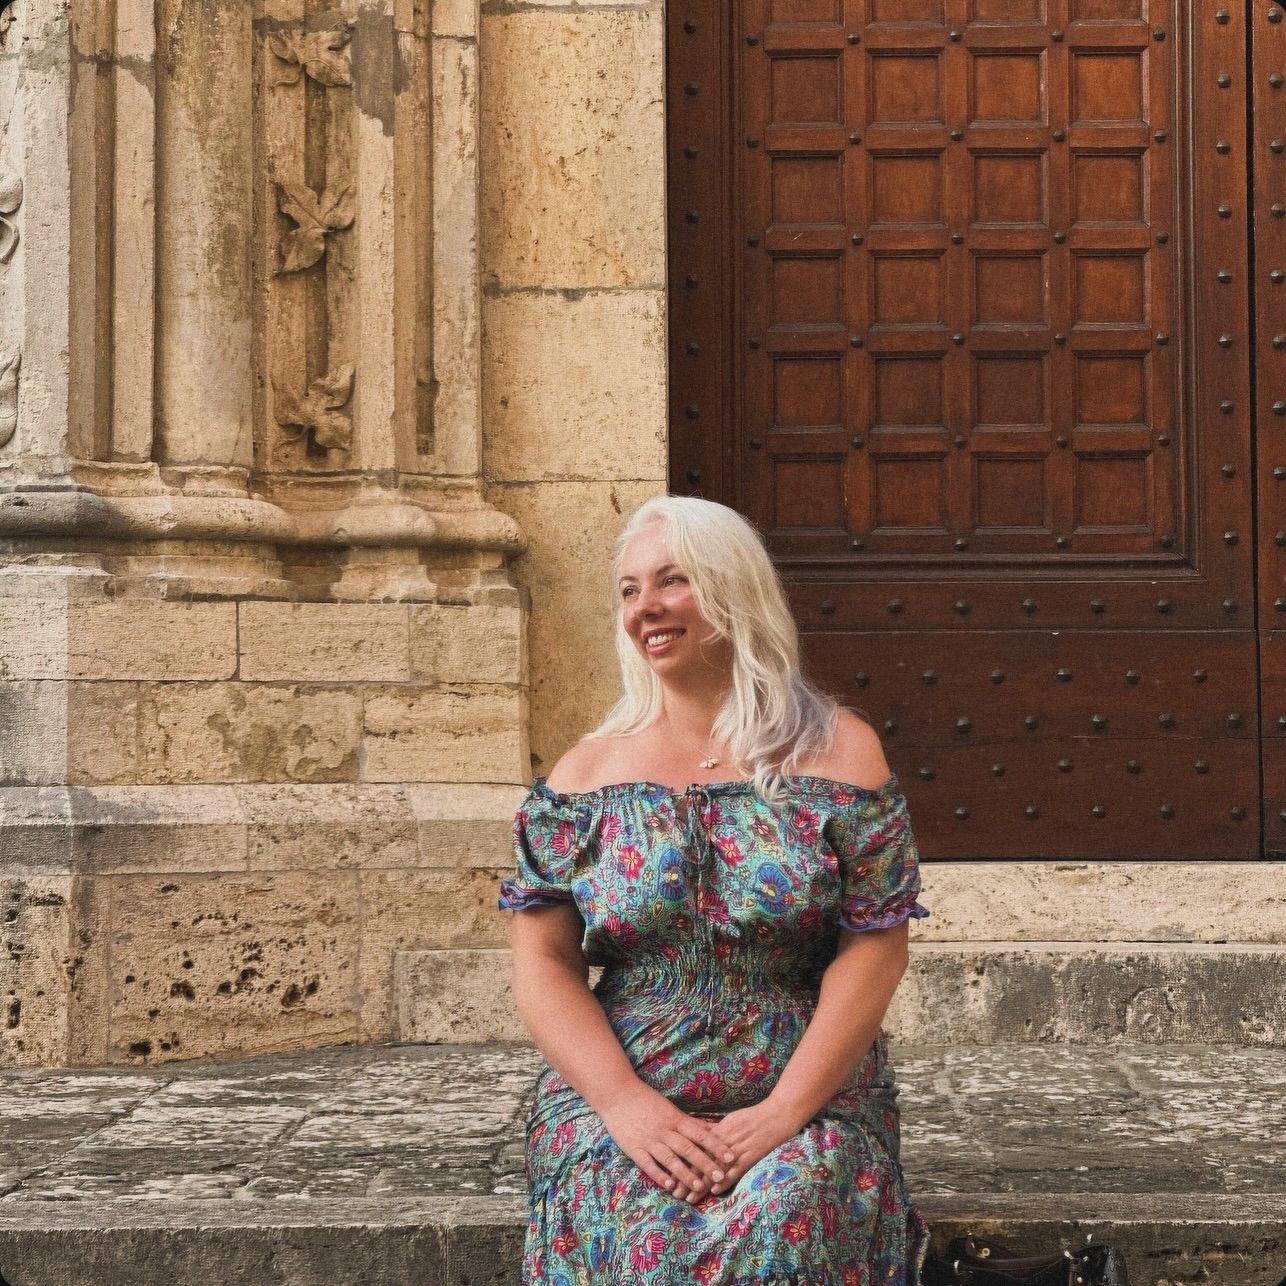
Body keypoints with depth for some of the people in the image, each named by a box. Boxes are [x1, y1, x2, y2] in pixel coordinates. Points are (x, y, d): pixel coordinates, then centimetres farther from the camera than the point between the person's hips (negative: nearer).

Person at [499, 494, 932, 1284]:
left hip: (809, 1101, -1)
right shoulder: (587, 775, 8)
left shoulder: (837, 754, 3)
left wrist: (784, 1111, -14)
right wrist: (625, 1104, -14)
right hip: (613, 1105, 1)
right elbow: (544, 961, 2)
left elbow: (874, 949, -3)